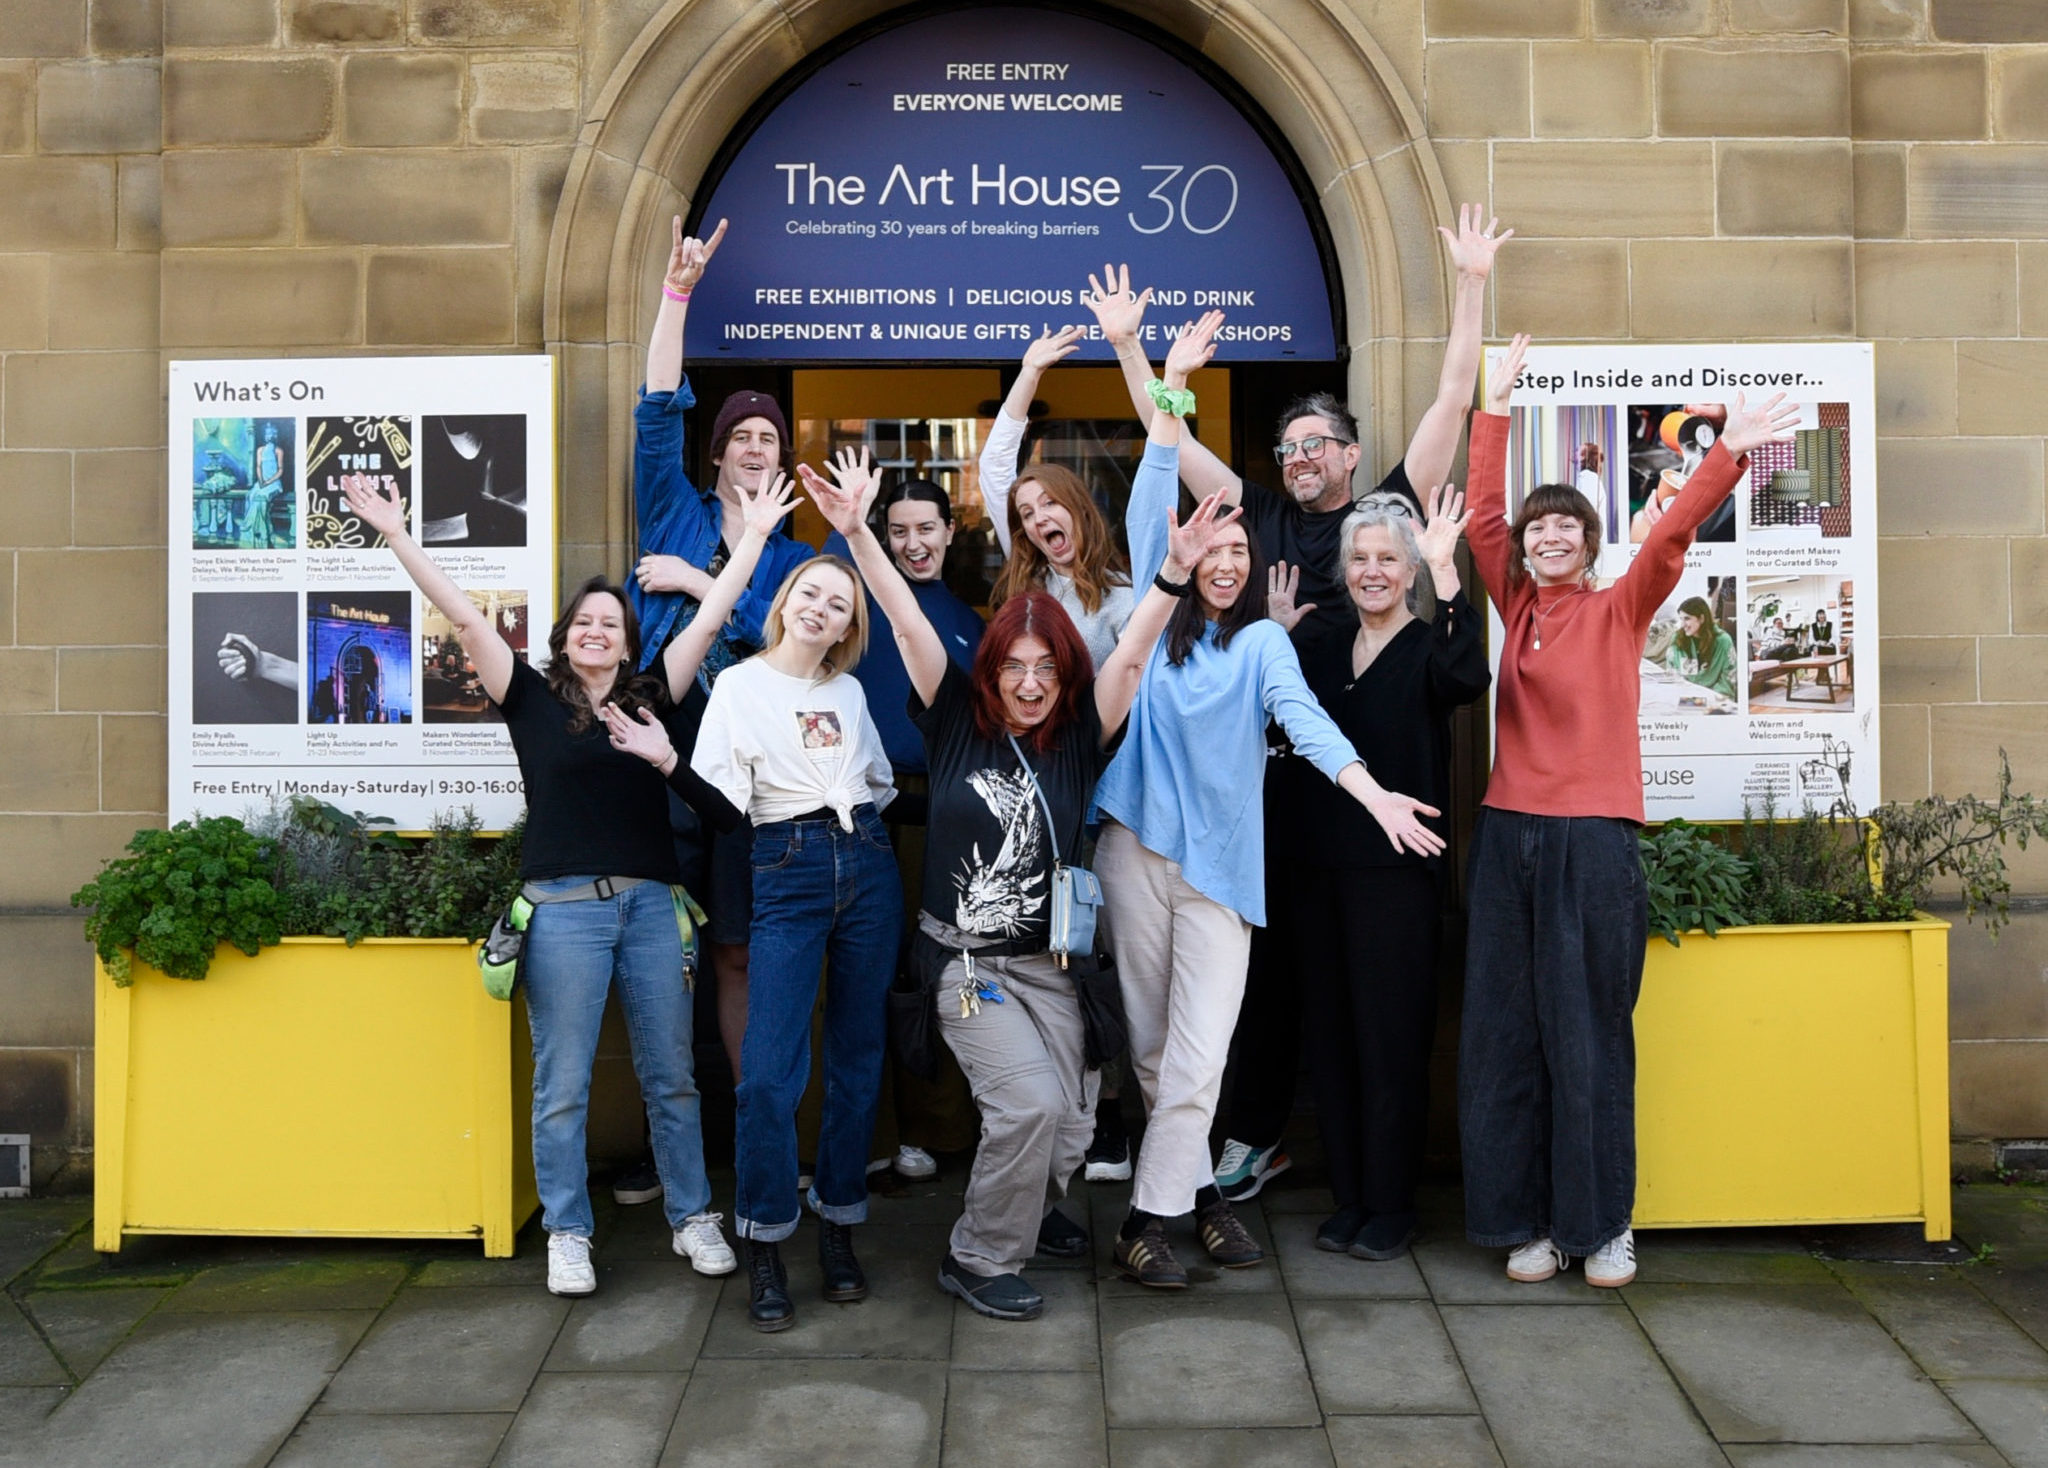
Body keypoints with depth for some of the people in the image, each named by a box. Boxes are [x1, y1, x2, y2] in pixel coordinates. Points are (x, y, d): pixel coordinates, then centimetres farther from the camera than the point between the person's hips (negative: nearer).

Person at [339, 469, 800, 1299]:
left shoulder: (651, 701, 10)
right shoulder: (533, 699, 5)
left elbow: (712, 615, 12)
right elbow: (462, 615, 0)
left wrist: (755, 535, 12)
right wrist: (396, 536, -3)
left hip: (650, 903, 2)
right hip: (563, 907, -2)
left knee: (672, 1077, 10)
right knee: (562, 1085, 4)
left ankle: (694, 1221, 22)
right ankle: (566, 1237, 16)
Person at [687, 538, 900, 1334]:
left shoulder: (851, 691, 15)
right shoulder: (739, 684, 4)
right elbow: (720, 797, -3)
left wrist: (859, 821, 11)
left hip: (866, 866, 4)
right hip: (786, 872, -4)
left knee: (858, 1057, 6)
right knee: (770, 1068, -10)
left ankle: (838, 1230, 18)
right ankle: (764, 1252, 2)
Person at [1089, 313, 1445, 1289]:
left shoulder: (1262, 642, 5)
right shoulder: (1156, 618, 9)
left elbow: (1301, 716, -11)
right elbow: (1149, 509, 3)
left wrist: (1372, 791, -29)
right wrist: (1170, 390, -2)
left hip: (1219, 861, -1)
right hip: (1136, 843, 1)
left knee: (1199, 1052, -6)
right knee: (1151, 1044, 7)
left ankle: (1148, 1219, 3)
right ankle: (1199, 1191, 20)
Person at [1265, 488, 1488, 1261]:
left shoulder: (1426, 648, -3)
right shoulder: (1321, 650, 13)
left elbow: (1468, 677, -26)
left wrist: (1446, 571, -32)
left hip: (1397, 872, -5)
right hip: (1322, 870, 5)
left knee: (1390, 1037, 2)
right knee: (1331, 1035, 10)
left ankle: (1391, 1204, 15)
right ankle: (1348, 1196, 22)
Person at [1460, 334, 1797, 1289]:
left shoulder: (1621, 609, 2)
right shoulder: (1518, 609, 10)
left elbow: (1672, 533, -11)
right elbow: (1482, 517, 8)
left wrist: (1729, 453, -22)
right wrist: (1495, 411, 11)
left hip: (1593, 841, -3)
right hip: (1510, 835, 4)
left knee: (1589, 1035, 1)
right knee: (1508, 1033, 5)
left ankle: (1604, 1224, 15)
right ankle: (1529, 1220, 16)